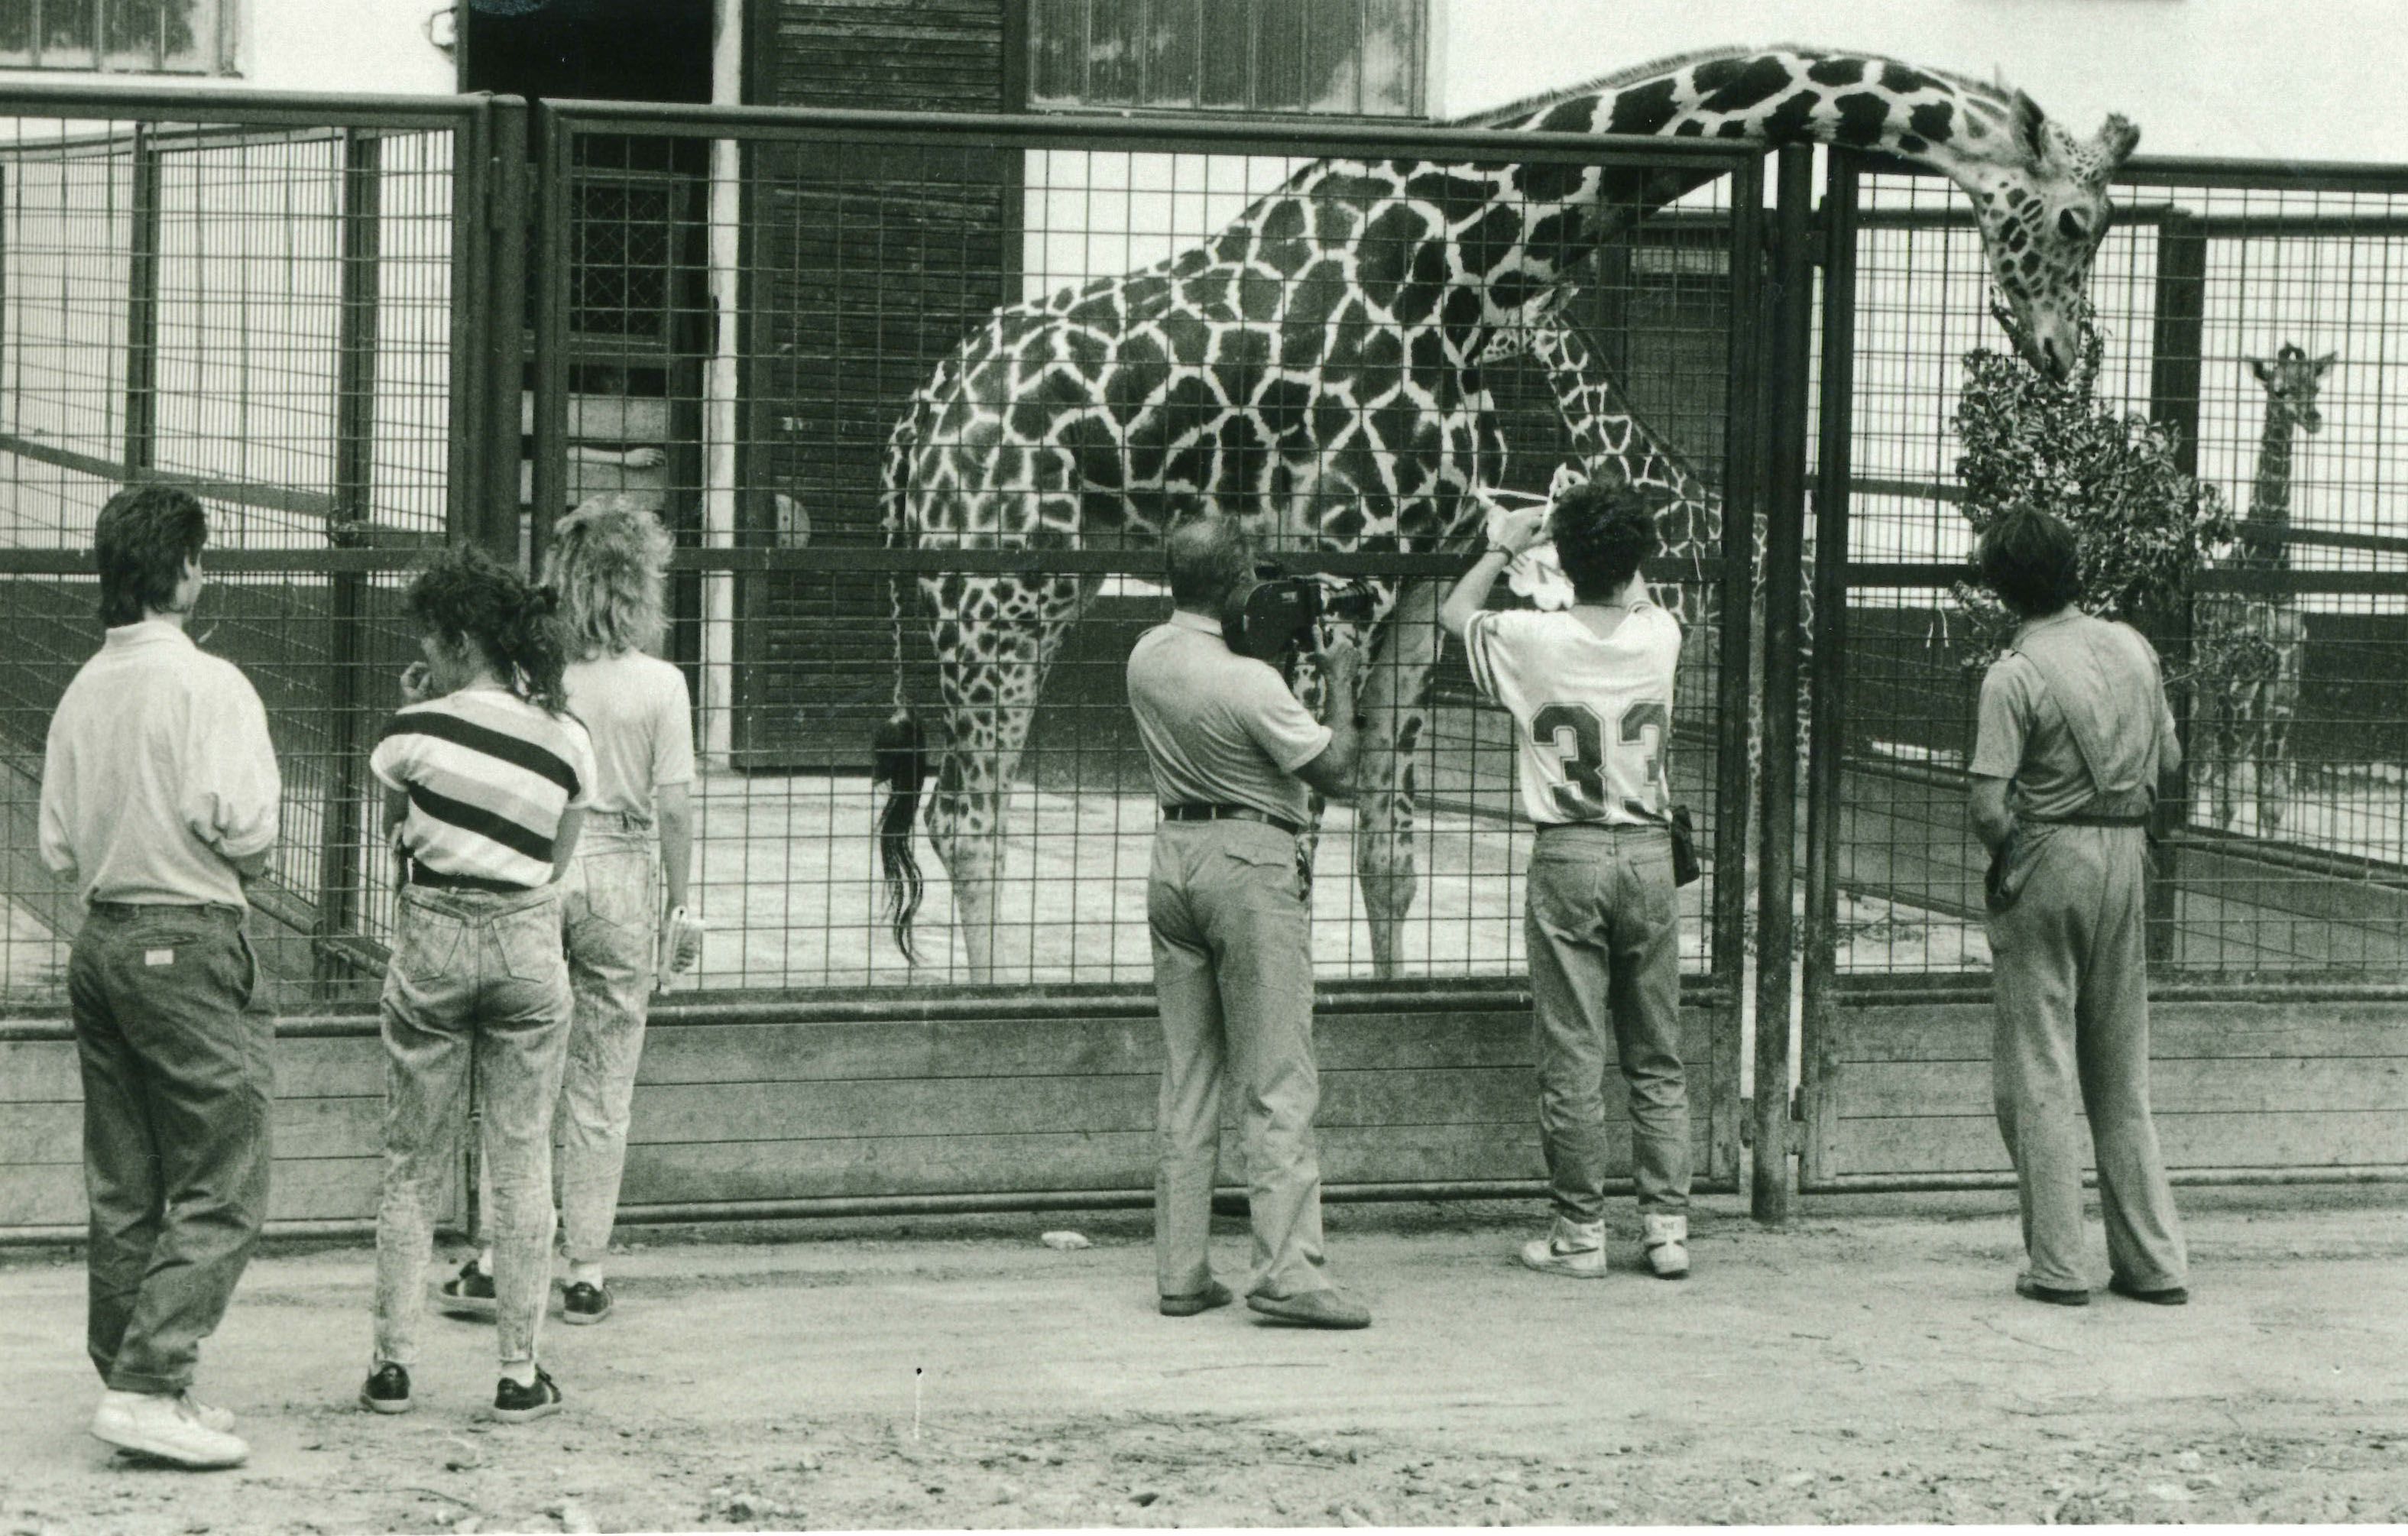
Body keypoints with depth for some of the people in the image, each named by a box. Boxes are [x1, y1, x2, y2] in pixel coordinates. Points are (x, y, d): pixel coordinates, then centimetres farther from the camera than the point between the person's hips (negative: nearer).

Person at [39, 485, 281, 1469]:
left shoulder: (83, 691, 8)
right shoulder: (207, 685, -13)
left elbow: (57, 846, 10)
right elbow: (242, 825, -19)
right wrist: (244, 866, 1)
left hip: (100, 938, 8)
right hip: (190, 945, -8)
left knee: (123, 1188, 12)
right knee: (221, 1190, -4)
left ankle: (129, 1379, 17)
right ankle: (149, 1387, -11)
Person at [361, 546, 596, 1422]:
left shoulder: (417, 729, -7)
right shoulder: (566, 741, 0)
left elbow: (396, 829, 7)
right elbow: (554, 860, 5)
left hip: (433, 941, -1)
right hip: (527, 944, 1)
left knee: (412, 1165, 9)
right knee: (522, 1164, 6)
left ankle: (392, 1365, 12)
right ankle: (519, 1374, 7)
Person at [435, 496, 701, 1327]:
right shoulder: (659, 684, -6)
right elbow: (674, 805, -6)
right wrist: (682, 904, 3)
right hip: (620, 879, -1)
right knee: (601, 1092, 6)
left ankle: (495, 1257, 5)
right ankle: (586, 1273, 9)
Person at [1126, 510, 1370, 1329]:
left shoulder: (1147, 657, 4)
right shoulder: (1250, 681, -18)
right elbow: (1335, 771, -10)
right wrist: (1341, 683, 3)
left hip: (1174, 855, 7)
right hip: (1249, 861, -7)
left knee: (1185, 1076, 11)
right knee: (1279, 1078, -5)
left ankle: (1181, 1271, 11)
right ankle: (1287, 1268, -11)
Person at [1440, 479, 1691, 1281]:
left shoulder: (1535, 639, -9)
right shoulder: (1659, 635, -2)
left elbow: (1454, 613, 12)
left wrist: (1505, 544, 23)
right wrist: (1618, 549, 35)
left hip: (1568, 855, -3)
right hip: (1649, 853, 3)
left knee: (1572, 1056, 2)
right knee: (1656, 1056, 9)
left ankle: (1580, 1231, 5)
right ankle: (1666, 1224, 8)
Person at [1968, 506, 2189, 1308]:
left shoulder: (2015, 674, -14)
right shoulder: (2132, 647, 4)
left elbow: (1988, 804, -18)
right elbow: (2169, 757, 13)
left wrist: (2003, 850, 0)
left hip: (2047, 859, -6)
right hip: (2126, 854, 6)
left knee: (2038, 1068, 2)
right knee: (2122, 1070, 14)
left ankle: (2056, 1264, 1)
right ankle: (2153, 1261, 15)